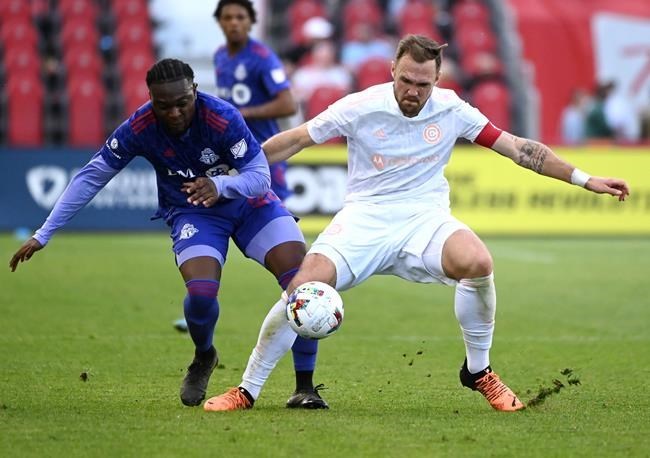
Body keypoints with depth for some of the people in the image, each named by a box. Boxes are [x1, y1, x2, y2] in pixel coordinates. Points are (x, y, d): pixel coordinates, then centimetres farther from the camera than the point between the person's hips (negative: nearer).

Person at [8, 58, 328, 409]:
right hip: (192, 213, 0)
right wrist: (42, 235, -11)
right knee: (201, 293, -27)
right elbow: (91, 177, -12)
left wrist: (220, 186, -46)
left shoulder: (223, 118, -29)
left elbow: (259, 177, -24)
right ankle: (203, 360, 8)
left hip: (249, 203, 0)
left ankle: (305, 388, -3)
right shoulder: (139, 129, -22)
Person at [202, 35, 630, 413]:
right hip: (365, 216, -1)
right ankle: (247, 391, -8)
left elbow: (518, 147, 1)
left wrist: (584, 179, -1)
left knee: (478, 262, -31)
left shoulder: (451, 110, -3)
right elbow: (294, 140, 2)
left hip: (424, 217, 1)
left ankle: (479, 371, -7)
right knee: (303, 286, -24)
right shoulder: (361, 107, -8)